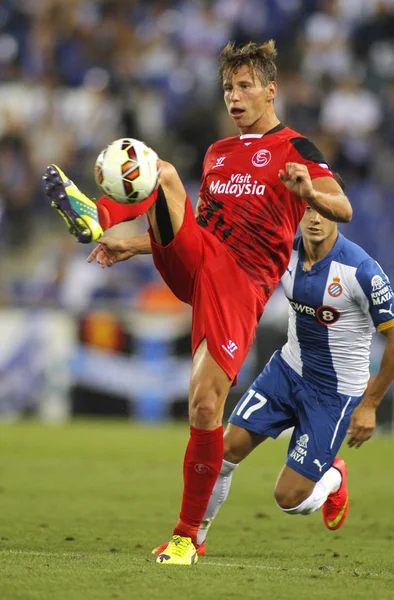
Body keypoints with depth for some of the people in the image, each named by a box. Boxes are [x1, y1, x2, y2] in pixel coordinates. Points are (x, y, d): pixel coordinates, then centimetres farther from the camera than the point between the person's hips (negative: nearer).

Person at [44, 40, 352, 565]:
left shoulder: (293, 148, 6)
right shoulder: (218, 153, 25)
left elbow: (342, 210, -7)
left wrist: (310, 192, -29)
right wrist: (138, 245, 23)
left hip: (240, 284, -5)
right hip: (193, 264, 5)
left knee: (205, 405, -16)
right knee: (162, 172, -19)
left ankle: (187, 536, -3)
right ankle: (97, 217, -52)